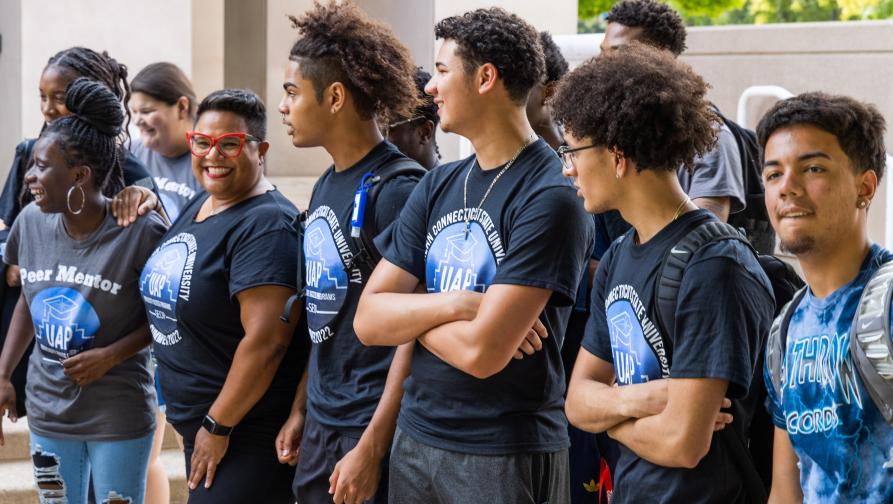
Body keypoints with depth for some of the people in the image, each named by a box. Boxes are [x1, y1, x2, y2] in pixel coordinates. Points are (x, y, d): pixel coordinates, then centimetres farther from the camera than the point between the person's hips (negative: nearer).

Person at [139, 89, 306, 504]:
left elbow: (266, 341, -24)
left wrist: (218, 426, -19)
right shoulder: (198, 206, 10)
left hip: (247, 435, -9)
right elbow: (168, 305, 25)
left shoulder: (266, 225, -18)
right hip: (197, 426, 9)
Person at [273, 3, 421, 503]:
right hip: (321, 425, 8)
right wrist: (300, 410, 15)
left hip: (372, 429, -8)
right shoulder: (326, 186, 11)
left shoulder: (398, 190, -15)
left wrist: (372, 447, -20)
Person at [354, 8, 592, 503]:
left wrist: (411, 314, -4)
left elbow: (481, 351, -21)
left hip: (506, 456, -7)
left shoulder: (550, 197, -15)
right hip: (415, 439, 7)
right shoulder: (438, 186, 8)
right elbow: (368, 321, 3)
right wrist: (454, 305, -14)